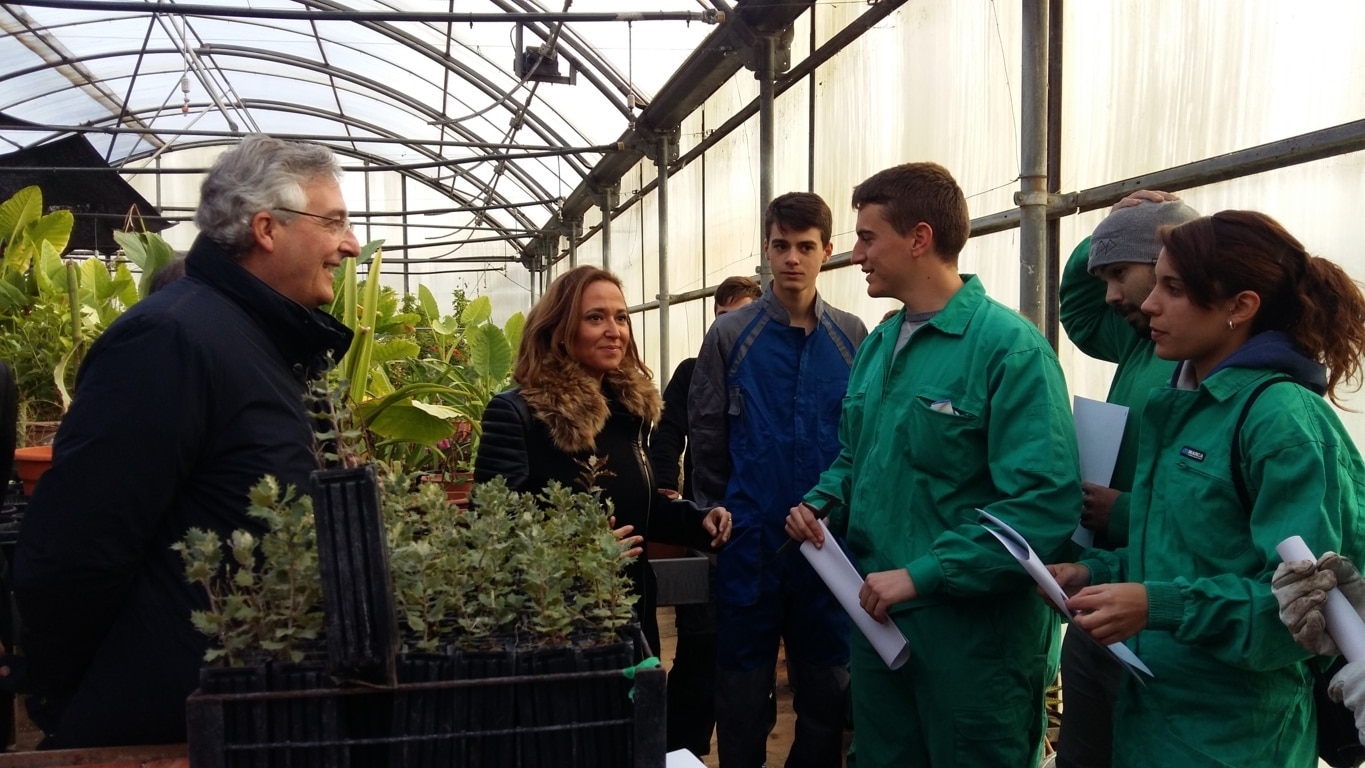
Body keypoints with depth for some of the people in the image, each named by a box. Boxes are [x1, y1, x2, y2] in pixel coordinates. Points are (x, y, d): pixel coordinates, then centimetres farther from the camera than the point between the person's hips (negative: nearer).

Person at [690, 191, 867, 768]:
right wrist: (725, 515, 2)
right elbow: (706, 439, 1)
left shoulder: (853, 338, 3)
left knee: (827, 678, 14)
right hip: (750, 542, -2)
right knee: (743, 679, 11)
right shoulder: (731, 335, -2)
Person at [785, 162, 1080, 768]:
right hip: (879, 615, 8)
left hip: (972, 629, -7)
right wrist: (820, 504, 0)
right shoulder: (878, 346, 10)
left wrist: (922, 574, -25)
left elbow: (1045, 501, -25)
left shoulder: (1008, 345, -16)